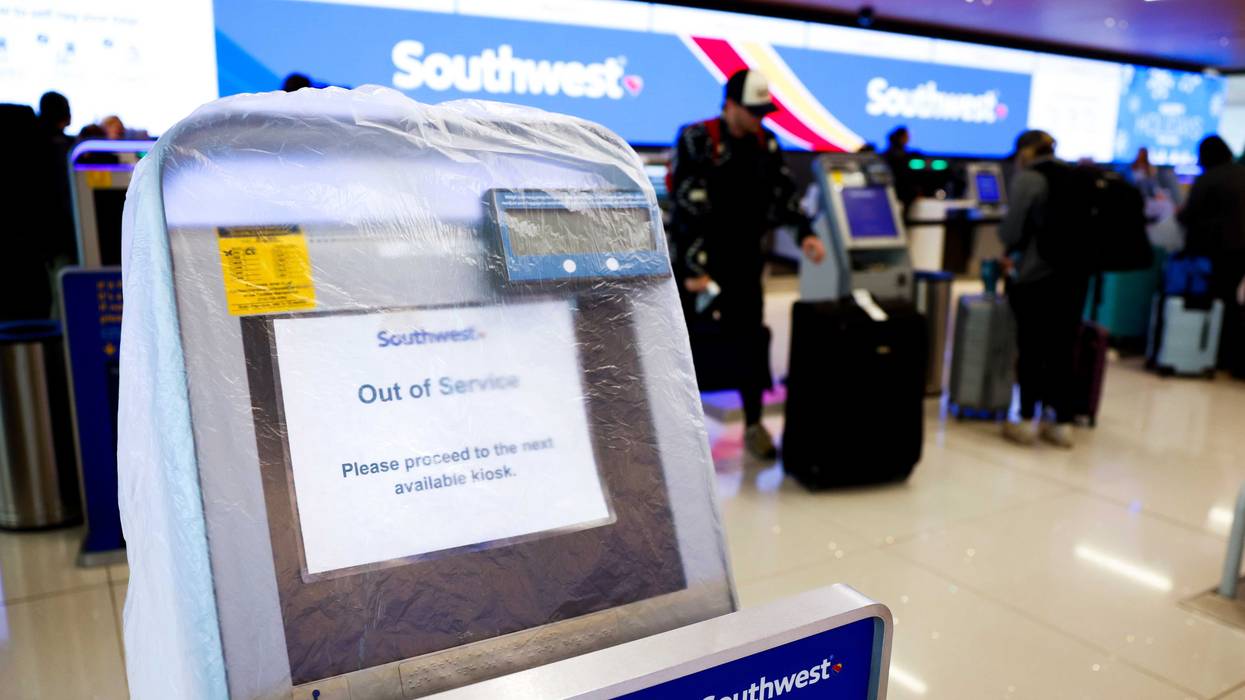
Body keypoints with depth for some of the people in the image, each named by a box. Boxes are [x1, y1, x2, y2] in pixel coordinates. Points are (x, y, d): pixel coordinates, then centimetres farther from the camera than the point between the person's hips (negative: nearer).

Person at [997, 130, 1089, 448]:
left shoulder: (1027, 178, -6)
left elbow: (1012, 229, -9)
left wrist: (1012, 250, 14)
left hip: (1036, 275, -5)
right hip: (1076, 274, 5)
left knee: (1031, 349, 5)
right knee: (1063, 350, 10)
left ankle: (1027, 421, 10)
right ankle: (1062, 423, 14)